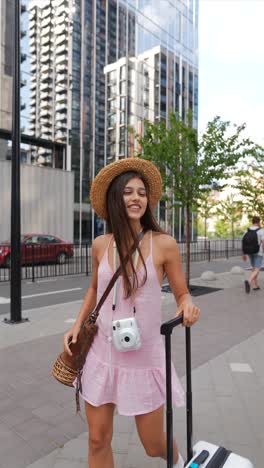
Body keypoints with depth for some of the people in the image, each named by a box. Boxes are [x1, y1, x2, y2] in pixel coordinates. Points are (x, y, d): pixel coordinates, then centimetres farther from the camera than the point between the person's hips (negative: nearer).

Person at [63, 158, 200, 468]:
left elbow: (182, 294, -1)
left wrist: (188, 306, -23)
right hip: (102, 352, 3)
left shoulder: (164, 244, -12)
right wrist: (77, 325, 7)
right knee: (98, 441, 14)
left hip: (144, 356, -2)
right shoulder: (100, 245, -2)